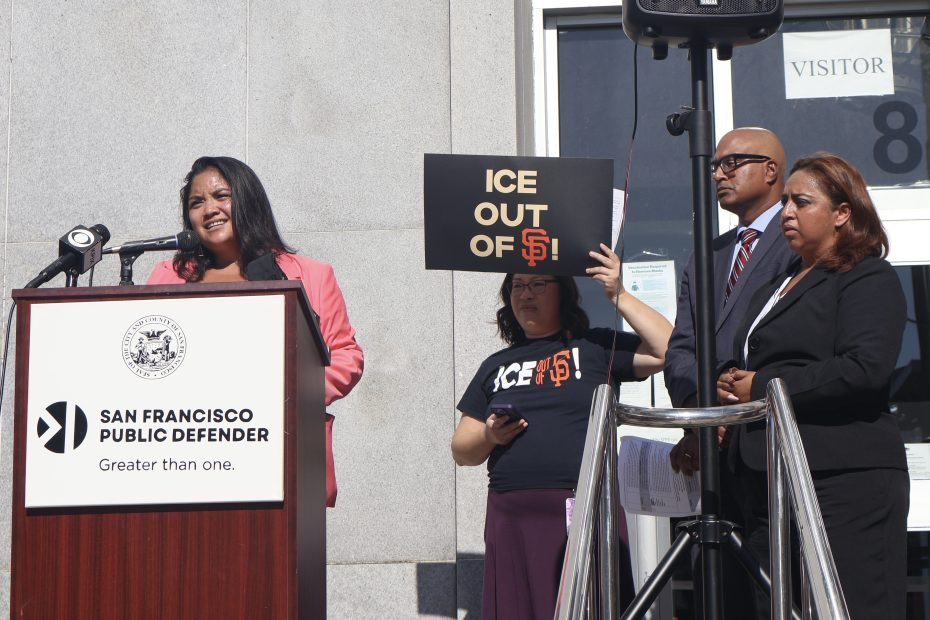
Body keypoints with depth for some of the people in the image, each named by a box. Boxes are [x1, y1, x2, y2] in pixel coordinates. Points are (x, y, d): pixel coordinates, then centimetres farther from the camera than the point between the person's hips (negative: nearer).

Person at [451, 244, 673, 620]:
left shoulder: (596, 348, 10)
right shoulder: (497, 365, 20)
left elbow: (671, 351, -4)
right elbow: (461, 451, 20)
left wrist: (619, 297, -2)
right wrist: (489, 437, -2)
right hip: (513, 519, 3)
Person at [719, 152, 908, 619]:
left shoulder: (868, 278, -3)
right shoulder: (780, 284, 24)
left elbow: (866, 369, -19)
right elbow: (748, 365, 31)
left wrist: (763, 387, -13)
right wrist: (730, 385, 6)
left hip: (845, 481, -8)